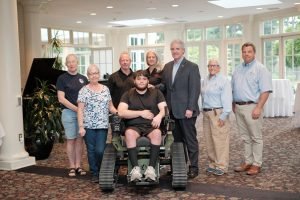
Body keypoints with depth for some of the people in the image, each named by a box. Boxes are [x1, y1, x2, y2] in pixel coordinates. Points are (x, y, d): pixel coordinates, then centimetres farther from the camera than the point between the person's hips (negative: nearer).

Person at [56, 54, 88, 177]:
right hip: (68, 112, -3)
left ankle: (78, 165, 13)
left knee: (80, 139, 6)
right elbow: (61, 98, -7)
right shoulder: (62, 78, -1)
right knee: (71, 139, 1)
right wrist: (76, 108, -13)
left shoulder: (83, 79, 12)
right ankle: (72, 167, 8)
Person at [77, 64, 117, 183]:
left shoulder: (105, 89, 9)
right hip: (89, 126, -1)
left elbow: (110, 107, 13)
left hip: (102, 126, 2)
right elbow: (80, 110, -5)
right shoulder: (84, 90, -1)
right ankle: (95, 174, 19)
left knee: (100, 150, -7)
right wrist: (81, 126, -11)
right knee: (91, 151, 5)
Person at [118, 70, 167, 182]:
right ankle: (135, 168, -36)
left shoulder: (156, 93, 18)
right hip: (134, 126, 0)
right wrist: (141, 113, -5)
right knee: (129, 133, -36)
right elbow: (121, 112, 0)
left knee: (157, 132, -35)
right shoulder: (128, 94, 15)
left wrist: (159, 116, -19)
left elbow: (164, 109, 5)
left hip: (151, 126, 1)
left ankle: (151, 168, -37)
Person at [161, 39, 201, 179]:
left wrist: (190, 108, -16)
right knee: (177, 139, 11)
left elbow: (194, 89, -10)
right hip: (172, 110, 6)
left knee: (190, 139, 2)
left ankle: (193, 167, 10)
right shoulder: (167, 67, 14)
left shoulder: (192, 67, -4)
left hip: (186, 110, -5)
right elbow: (164, 86, 16)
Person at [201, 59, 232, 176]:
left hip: (218, 113, -7)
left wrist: (223, 116, -16)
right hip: (206, 113, 7)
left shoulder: (224, 81, -6)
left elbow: (227, 99, -12)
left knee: (220, 140, -7)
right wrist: (204, 111, 9)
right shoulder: (205, 80, 16)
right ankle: (212, 164, 19)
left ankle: (221, 166, -1)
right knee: (209, 140, 10)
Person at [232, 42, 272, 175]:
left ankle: (256, 164, 9)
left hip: (252, 107, -6)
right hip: (239, 107, 6)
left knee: (256, 137, 2)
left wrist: (258, 108, -19)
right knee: (245, 137, 13)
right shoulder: (238, 69, 14)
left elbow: (265, 90, -13)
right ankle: (247, 161, 21)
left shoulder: (260, 69, -7)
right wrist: (233, 104, 13)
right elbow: (233, 89, 21)